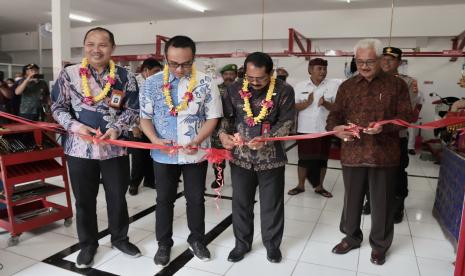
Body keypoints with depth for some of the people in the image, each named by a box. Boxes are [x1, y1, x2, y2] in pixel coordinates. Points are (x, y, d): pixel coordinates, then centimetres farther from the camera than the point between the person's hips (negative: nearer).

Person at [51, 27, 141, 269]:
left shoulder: (125, 76, -1)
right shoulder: (68, 74, -1)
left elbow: (133, 109, 1)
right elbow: (58, 107, 3)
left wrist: (117, 128, -15)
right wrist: (74, 125, -15)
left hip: (115, 147, 0)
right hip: (79, 147, 0)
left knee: (117, 197, 13)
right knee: (84, 200, 13)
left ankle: (119, 238, 36)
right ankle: (88, 244, 33)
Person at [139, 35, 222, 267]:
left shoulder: (205, 83, -8)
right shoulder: (152, 83, -4)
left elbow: (213, 117, -5)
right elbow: (145, 117, 1)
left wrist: (196, 141, -20)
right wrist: (155, 139, -18)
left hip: (195, 153, 0)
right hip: (163, 154, 1)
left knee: (196, 198, 13)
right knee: (164, 199, 14)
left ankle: (197, 239, 35)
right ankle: (164, 243, 32)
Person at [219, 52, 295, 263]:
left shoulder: (284, 91, -7)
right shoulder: (235, 89, -1)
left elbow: (286, 122, -8)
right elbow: (226, 116, 3)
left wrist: (266, 139, -23)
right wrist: (223, 134, -17)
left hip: (271, 157, -1)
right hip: (240, 156, 2)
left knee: (272, 203, 11)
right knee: (241, 202, 12)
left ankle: (272, 243, 33)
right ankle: (242, 243, 32)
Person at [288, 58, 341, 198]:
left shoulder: (333, 85, -2)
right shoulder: (300, 86, 1)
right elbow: (293, 107, -1)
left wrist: (325, 103, -23)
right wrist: (307, 103, -19)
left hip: (324, 130, 0)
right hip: (304, 129, 0)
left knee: (322, 159, 10)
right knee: (304, 158, 8)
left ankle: (319, 187, 26)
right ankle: (300, 185, 24)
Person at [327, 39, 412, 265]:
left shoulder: (396, 84, 2)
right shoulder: (347, 86, 9)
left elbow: (406, 115, -3)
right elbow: (334, 115, 6)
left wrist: (384, 126, -23)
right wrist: (336, 128, -17)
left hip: (384, 155, -2)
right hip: (352, 153, 2)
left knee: (381, 202, 10)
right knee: (351, 199, 15)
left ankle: (379, 245, 31)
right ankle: (351, 237, 36)